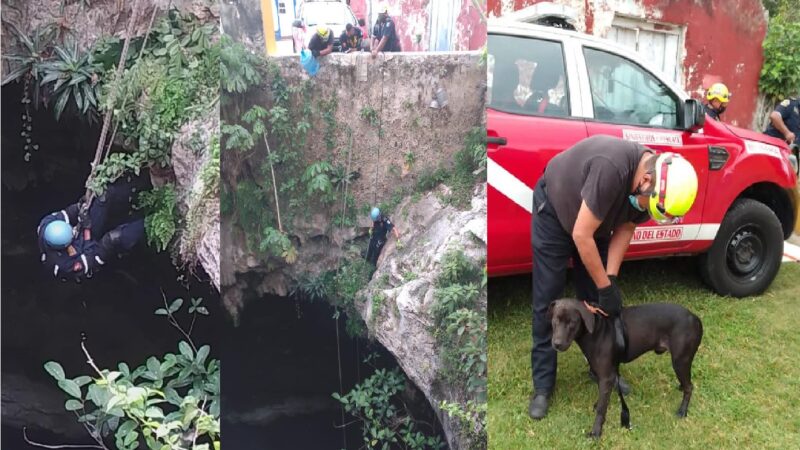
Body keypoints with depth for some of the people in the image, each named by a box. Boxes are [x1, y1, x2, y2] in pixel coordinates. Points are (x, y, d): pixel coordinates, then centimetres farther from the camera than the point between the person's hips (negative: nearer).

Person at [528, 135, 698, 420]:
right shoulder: (612, 168, -42)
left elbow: (625, 228, -5)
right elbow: (581, 235, -35)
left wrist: (611, 278, -17)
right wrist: (606, 287, -26)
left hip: (595, 222, 6)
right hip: (554, 210, -6)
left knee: (596, 300, 6)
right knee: (547, 302, -5)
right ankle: (543, 384, 5)